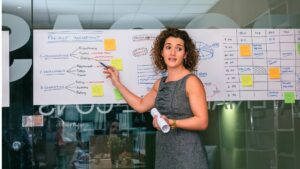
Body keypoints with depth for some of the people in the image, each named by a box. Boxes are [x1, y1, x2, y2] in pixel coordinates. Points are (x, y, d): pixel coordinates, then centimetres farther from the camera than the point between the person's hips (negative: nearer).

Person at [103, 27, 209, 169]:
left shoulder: (191, 81, -11)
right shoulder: (160, 83, 9)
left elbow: (202, 122, -15)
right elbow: (140, 105, 16)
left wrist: (171, 123, -27)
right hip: (164, 152, 6)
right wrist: (117, 83, 20)